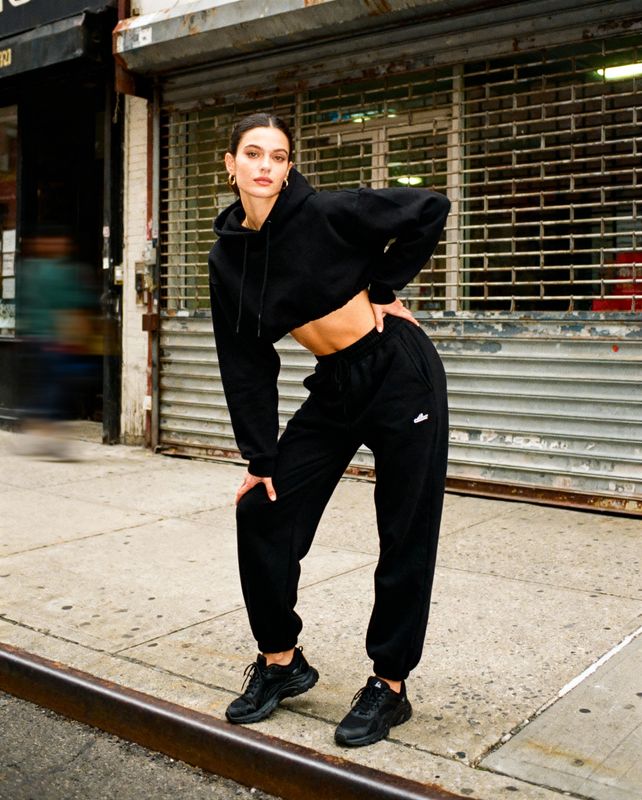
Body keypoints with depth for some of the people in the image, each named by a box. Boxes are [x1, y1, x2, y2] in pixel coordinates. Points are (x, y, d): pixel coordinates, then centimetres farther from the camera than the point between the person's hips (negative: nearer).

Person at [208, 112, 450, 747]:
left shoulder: (325, 213, -14)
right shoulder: (228, 256, 1)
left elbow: (430, 210, -11)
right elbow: (245, 364, 3)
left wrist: (382, 291, -8)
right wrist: (260, 457, 2)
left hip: (401, 376, -5)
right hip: (336, 387, 6)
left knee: (405, 536, 2)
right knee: (261, 513, 3)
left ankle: (390, 685, 18)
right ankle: (281, 660, 22)